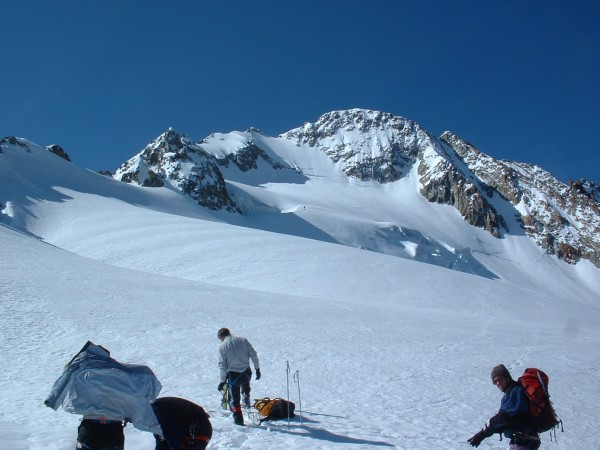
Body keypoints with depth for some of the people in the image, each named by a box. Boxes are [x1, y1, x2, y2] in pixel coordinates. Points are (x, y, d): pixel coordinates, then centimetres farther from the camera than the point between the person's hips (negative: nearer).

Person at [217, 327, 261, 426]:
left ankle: (238, 419, 6)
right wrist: (257, 368, 10)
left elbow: (222, 365, -6)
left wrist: (222, 381, -1)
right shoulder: (243, 340, 3)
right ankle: (246, 396, 24)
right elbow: (253, 354, 3)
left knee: (234, 399, 11)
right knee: (245, 381, 40)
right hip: (246, 372, 3)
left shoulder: (223, 346, -4)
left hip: (233, 374, -3)